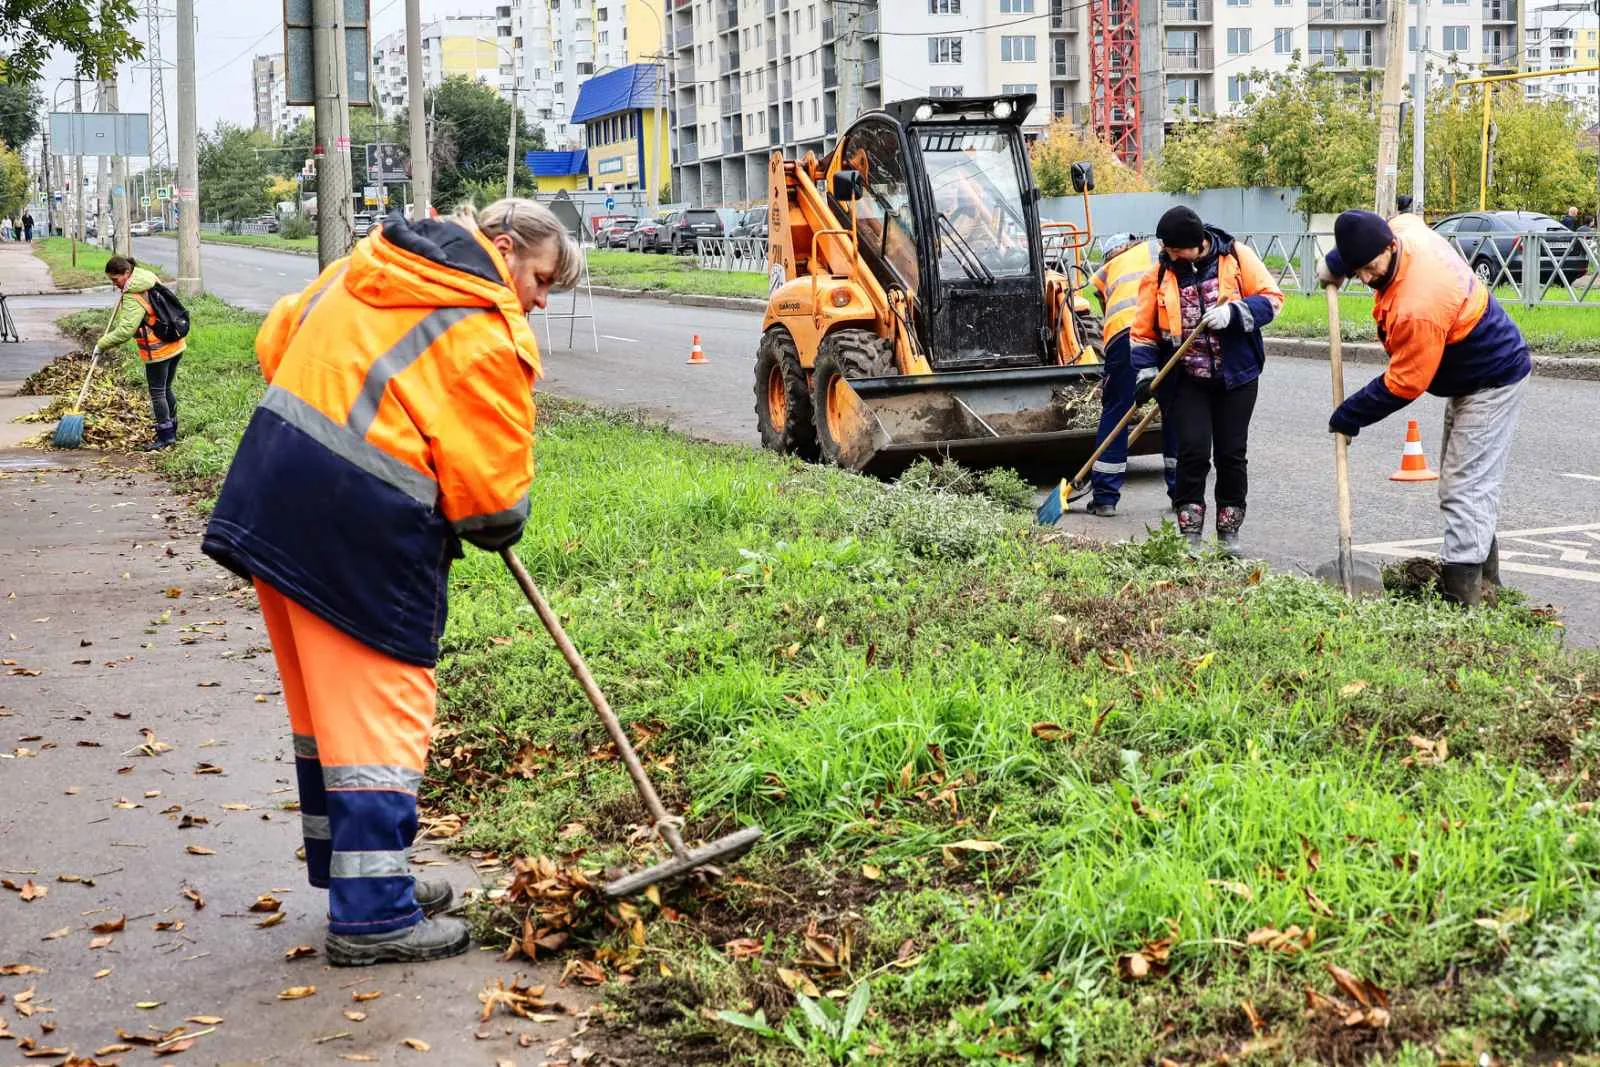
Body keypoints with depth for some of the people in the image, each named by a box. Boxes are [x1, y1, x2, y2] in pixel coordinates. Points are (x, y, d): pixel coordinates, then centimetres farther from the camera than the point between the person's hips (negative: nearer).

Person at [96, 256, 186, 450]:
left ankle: (165, 436, 5)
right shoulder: (148, 277, 7)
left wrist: (102, 344, -16)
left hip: (158, 351, -9)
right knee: (166, 390, 19)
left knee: (157, 393, 0)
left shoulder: (133, 297, -21)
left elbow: (125, 330, -26)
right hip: (175, 345, 9)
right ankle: (171, 431, 27)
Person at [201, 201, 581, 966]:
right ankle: (372, 916, 2)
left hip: (270, 490, 9)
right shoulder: (487, 332, -10)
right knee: (381, 708, -1)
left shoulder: (364, 268, 14)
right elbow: (494, 489, -9)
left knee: (325, 700, 18)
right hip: (362, 523, -9)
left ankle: (352, 874, 30)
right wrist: (494, 528, 12)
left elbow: (276, 340, 21)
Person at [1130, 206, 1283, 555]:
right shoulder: (1160, 275, 2)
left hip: (1236, 375, 0)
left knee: (1232, 454, 5)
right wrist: (1145, 372, -9)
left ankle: (1229, 533, 18)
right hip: (1188, 379, 0)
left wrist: (1233, 312, -20)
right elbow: (1144, 332, 5)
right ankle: (1190, 536, -1)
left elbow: (1272, 298, -5)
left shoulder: (1238, 258, -3)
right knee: (1193, 451, -9)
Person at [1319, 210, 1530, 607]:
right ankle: (1485, 581, 27)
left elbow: (1401, 386, -24)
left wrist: (1346, 417, -12)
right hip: (1472, 374, 10)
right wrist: (1334, 264, 18)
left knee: (1464, 490, -14)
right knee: (1471, 485, 17)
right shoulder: (1404, 229, -12)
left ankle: (1461, 601, -17)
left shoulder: (1417, 308, -37)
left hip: (1492, 383, -10)